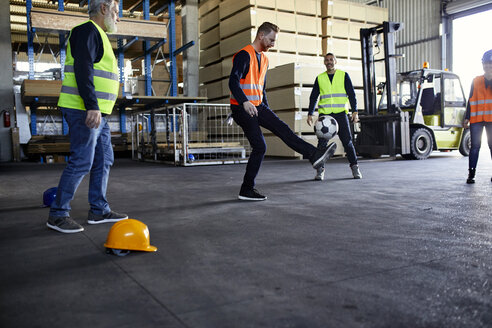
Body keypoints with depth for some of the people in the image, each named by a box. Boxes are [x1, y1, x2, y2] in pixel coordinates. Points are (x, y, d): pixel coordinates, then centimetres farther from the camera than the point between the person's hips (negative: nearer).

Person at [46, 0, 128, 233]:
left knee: (104, 160, 11)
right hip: (84, 110, -11)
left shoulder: (97, 35, 25)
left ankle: (99, 210, 18)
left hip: (97, 112, 11)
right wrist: (92, 106, -29)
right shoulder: (88, 31, -8)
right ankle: (58, 214, 1)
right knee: (81, 162, -9)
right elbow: (83, 69, -21)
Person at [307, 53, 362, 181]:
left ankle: (354, 167, 10)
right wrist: (310, 114, 6)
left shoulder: (344, 75, 8)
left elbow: (351, 94, 5)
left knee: (347, 141, -2)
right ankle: (320, 170, -1)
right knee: (322, 142, -7)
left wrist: (355, 111, -4)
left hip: (340, 113, -1)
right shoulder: (319, 78, 12)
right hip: (324, 114, 1)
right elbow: (313, 97, 14)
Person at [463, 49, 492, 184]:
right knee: (475, 146, -2)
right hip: (476, 118, 0)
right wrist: (467, 118, 6)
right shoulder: (476, 81, 11)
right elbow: (471, 100, 11)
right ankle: (471, 174, -2)